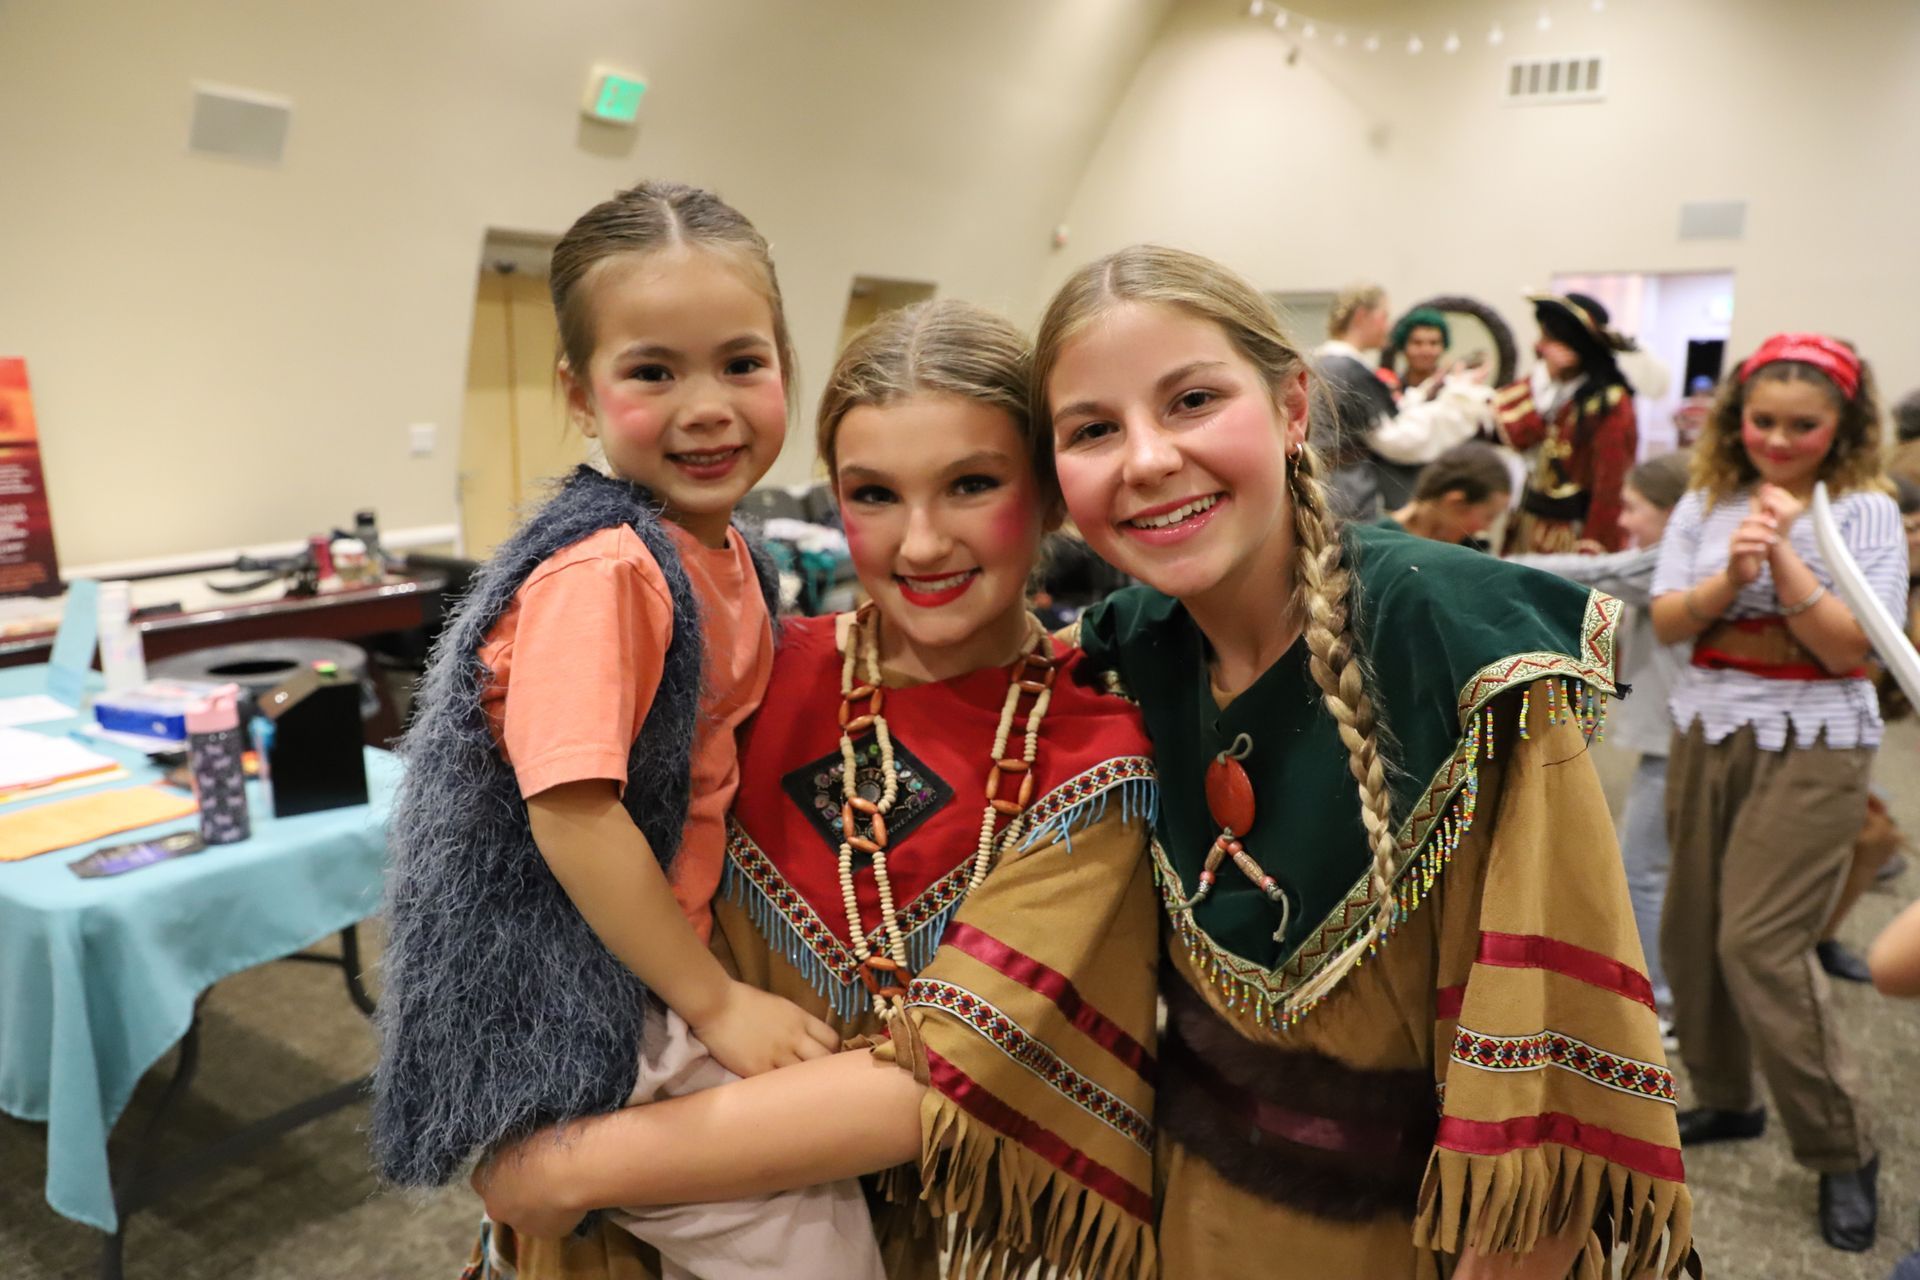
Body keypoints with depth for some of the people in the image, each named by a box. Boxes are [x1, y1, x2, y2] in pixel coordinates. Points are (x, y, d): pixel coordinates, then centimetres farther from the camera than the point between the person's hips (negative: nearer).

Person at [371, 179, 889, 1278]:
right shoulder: (604, 572, -24)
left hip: (662, 959, 8)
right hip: (589, 1001, -8)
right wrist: (716, 1002, -17)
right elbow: (573, 814, -25)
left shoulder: (723, 550, 3)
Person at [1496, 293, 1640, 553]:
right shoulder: (1549, 389, 9)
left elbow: (1610, 488, -15)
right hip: (1532, 524, 7)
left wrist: (1592, 551, -15)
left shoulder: (1610, 407, -13)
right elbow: (1516, 436, -4)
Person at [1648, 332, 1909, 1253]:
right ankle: (1723, 1098, 32)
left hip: (1810, 746, -5)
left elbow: (1852, 649, -12)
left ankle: (1842, 1151, 10)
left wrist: (1783, 557, -20)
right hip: (1706, 733, 5)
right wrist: (1730, 575, -19)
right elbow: (1666, 622, -2)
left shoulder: (1865, 511, -5)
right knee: (1693, 932, 11)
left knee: (1760, 943, -9)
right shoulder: (1706, 502, 5)